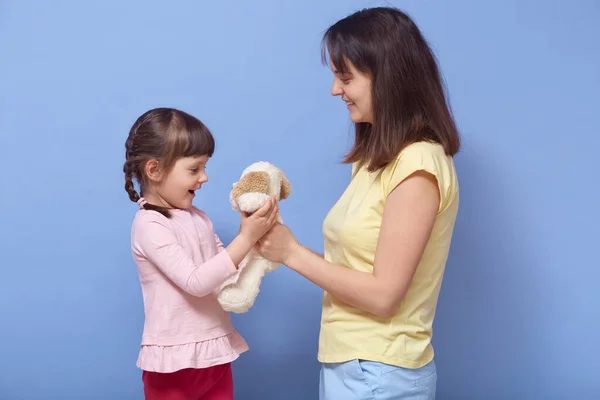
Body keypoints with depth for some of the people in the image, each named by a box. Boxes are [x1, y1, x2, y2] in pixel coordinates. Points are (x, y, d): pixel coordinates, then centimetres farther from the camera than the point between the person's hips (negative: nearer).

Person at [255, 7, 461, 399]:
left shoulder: (417, 164, -20)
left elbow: (382, 295, -21)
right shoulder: (378, 159, 8)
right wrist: (279, 242, -5)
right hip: (348, 362, 8)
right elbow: (354, 262, 4)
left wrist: (293, 253, -13)